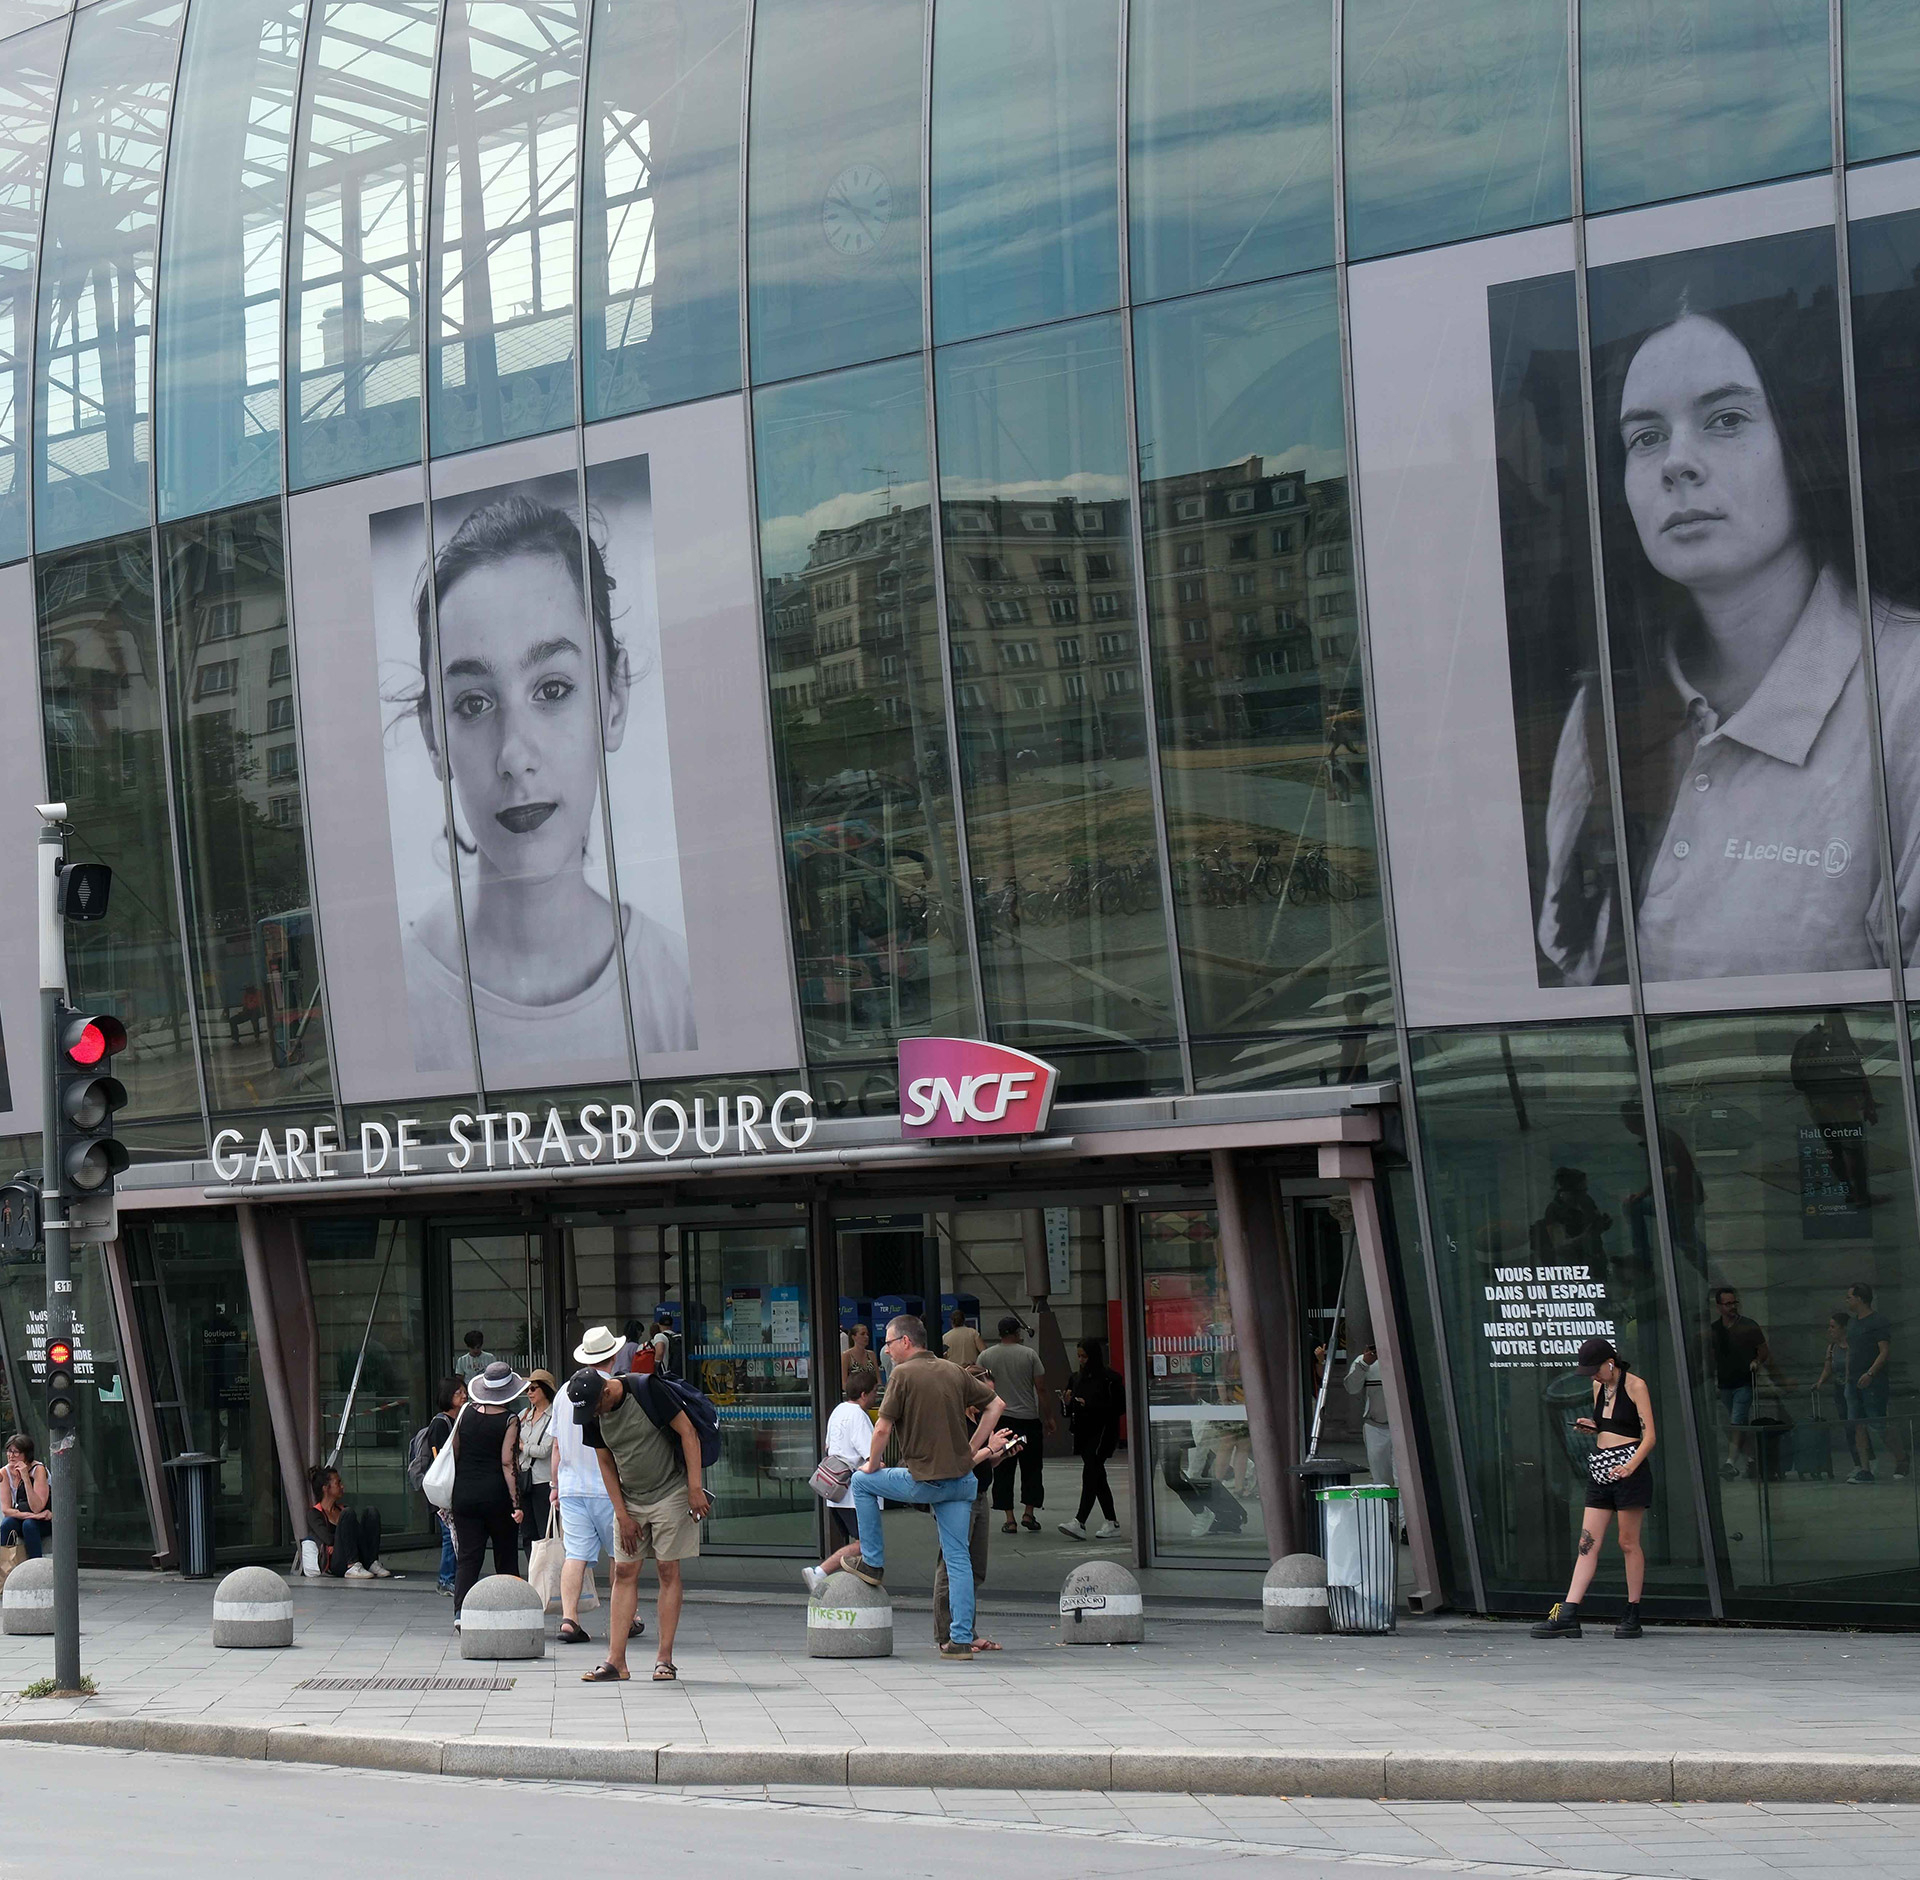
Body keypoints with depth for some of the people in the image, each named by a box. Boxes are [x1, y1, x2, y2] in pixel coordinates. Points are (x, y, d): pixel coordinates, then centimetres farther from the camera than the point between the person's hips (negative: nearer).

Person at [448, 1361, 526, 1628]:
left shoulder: (467, 1412, 4)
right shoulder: (509, 1421, -8)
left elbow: (453, 1452, 8)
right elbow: (508, 1463, -12)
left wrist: (452, 1493, 18)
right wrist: (516, 1502, -11)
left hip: (463, 1493, 3)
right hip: (496, 1493, -3)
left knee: (467, 1556, 2)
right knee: (506, 1556, 10)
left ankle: (460, 1611, -14)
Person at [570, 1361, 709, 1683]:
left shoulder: (647, 1390, -17)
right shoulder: (592, 1415, -1)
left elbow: (688, 1432, -14)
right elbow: (606, 1464, 8)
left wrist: (695, 1488, -18)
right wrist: (622, 1514, 1)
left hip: (671, 1492, -5)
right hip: (629, 1499, 5)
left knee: (668, 1571, -5)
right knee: (624, 1572, 0)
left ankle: (664, 1658, -1)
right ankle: (616, 1661, -1)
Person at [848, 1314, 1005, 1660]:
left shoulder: (903, 1374, -9)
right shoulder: (954, 1372, 9)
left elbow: (882, 1429, -12)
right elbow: (996, 1405, 15)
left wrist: (872, 1464, 6)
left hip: (923, 1481, -6)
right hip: (960, 1480, 6)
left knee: (862, 1481, 20)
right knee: (958, 1559, 7)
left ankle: (872, 1564, 25)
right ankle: (961, 1640, 4)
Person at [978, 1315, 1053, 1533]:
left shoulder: (985, 1356, 3)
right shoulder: (1029, 1354, -2)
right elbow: (1041, 1389, -3)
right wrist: (1049, 1418, 5)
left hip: (999, 1419, 1)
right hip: (1028, 1418, -1)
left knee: (1003, 1470, 4)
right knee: (1031, 1467, 10)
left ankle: (1009, 1519, 1)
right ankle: (1029, 1513, 4)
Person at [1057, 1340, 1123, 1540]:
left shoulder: (1108, 1379, -8)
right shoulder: (1076, 1379, 13)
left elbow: (1119, 1405, -12)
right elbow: (1070, 1411, 17)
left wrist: (1090, 1405, -18)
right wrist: (1068, 1403, -6)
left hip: (1102, 1431, -7)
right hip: (1083, 1432, 7)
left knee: (1090, 1473, -17)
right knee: (1097, 1477, 10)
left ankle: (1080, 1523, -24)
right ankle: (1111, 1522, 17)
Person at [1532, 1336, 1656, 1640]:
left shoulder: (1635, 1385, -7)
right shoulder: (1600, 1386, 15)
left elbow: (1649, 1436, -11)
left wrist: (1631, 1465, -25)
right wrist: (1590, 1426, 4)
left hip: (1629, 1469, -7)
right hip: (1599, 1466, 7)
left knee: (1628, 1543, -2)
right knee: (1588, 1543, 1)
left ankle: (1633, 1616, 6)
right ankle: (1568, 1615, -6)